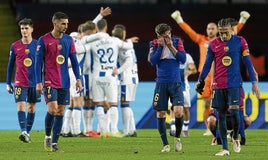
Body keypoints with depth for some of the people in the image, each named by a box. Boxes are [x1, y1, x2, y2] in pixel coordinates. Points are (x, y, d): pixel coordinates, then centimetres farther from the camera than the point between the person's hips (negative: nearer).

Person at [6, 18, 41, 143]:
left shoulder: (37, 45, 0)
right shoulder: (15, 46, 2)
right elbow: (10, 65, 9)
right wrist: (8, 83, 7)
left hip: (35, 82, 1)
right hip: (20, 83, -1)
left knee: (32, 108, 7)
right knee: (21, 106, -13)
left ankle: (28, 132, 17)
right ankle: (23, 132, -23)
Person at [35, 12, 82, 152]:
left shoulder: (69, 40, 7)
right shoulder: (44, 40, -5)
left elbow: (74, 61, 12)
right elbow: (38, 62, -3)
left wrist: (78, 79, 4)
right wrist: (38, 82, -8)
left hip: (64, 82, 4)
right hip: (49, 81, -4)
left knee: (60, 112, 4)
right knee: (52, 109, -16)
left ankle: (54, 142, 11)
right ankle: (47, 137, 5)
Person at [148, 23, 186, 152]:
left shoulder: (177, 42, 3)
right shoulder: (155, 44, 3)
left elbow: (183, 59, -6)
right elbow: (153, 61, -8)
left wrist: (171, 47, -11)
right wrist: (160, 46, -12)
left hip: (175, 83, -1)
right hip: (161, 83, 1)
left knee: (179, 111, -16)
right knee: (160, 114, 1)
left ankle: (177, 137, 9)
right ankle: (165, 144, 12)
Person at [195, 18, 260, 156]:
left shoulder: (240, 42, 0)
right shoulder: (213, 45, 4)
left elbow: (248, 63, 3)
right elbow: (207, 65, 12)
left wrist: (254, 82, 0)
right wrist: (200, 81, 5)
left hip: (234, 84, -2)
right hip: (218, 85, 2)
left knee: (234, 111, -17)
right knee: (221, 116, 2)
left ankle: (235, 138, 10)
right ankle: (225, 148, 7)